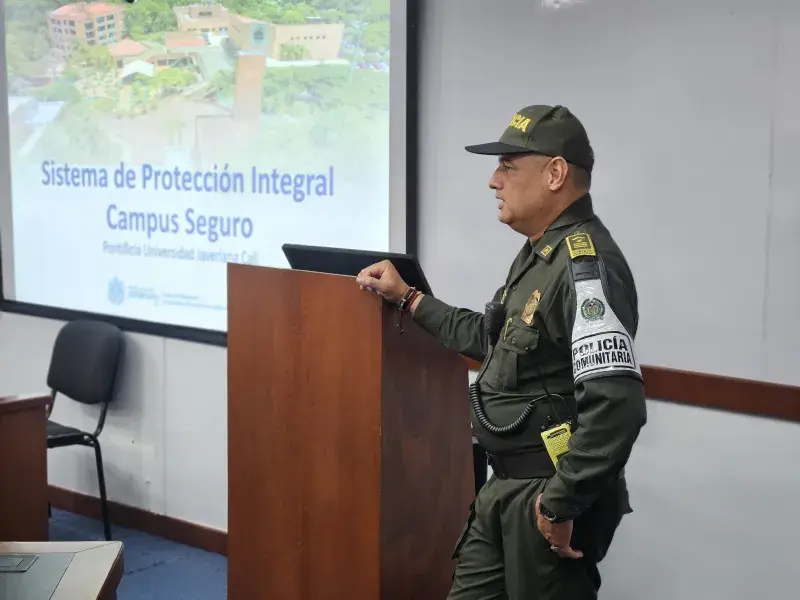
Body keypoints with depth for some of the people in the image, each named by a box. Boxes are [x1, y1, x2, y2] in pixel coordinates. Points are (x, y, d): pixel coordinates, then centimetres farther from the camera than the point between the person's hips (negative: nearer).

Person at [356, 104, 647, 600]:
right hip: (506, 486, 10)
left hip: (548, 493, -10)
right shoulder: (540, 253, 11)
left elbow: (617, 405, -31)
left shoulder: (585, 263, -23)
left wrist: (561, 504, -24)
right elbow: (493, 340, 25)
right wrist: (407, 298, 22)